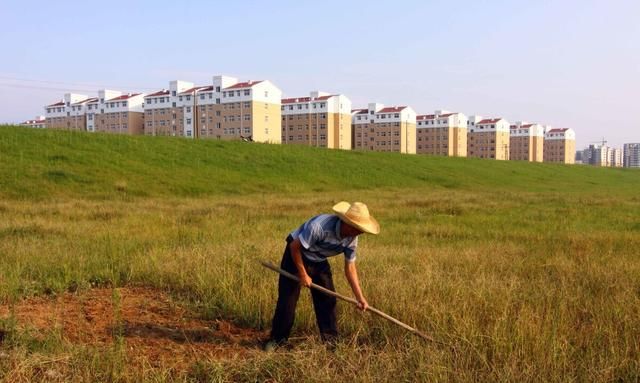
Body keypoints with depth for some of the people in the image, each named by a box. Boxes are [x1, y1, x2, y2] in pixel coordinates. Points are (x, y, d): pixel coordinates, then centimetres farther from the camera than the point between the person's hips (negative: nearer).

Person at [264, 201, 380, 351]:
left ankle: (331, 340, 15)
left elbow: (350, 268, -6)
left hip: (319, 261, 6)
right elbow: (294, 247, -27)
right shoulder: (319, 225, -38)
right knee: (287, 299, -6)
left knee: (328, 299, 2)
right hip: (296, 255, -5)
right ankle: (277, 339, 9)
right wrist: (302, 274, -18)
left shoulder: (352, 239, -17)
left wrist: (360, 297, -10)